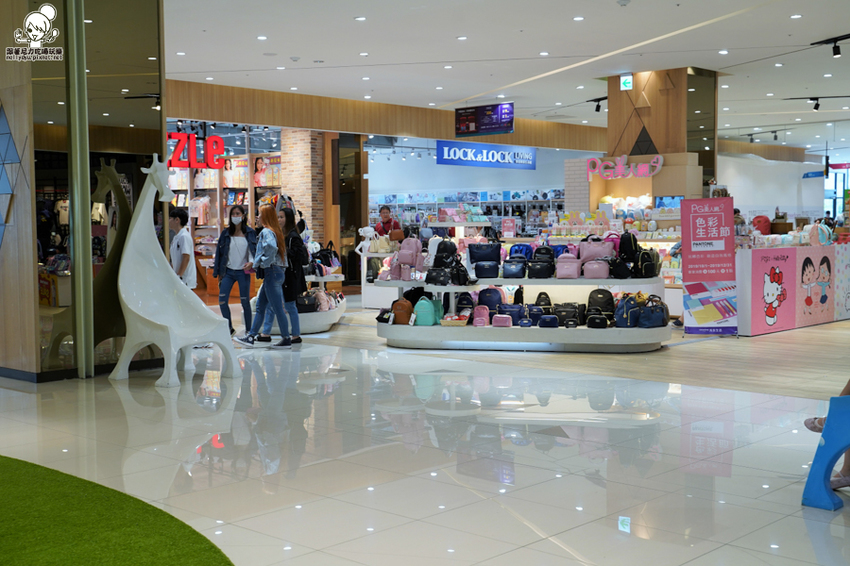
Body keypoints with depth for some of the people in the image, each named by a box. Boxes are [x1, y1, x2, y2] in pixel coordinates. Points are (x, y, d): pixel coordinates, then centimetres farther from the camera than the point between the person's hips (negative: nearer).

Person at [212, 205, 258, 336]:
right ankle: (229, 328, 13)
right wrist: (219, 272, 6)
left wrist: (252, 263, -17)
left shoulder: (250, 233, 2)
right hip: (228, 271, 2)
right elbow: (220, 253, 8)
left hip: (243, 272, -2)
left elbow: (254, 251, 3)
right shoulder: (226, 233, 5)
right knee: (222, 301, -4)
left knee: (245, 302, 1)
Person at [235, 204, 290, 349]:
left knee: (277, 308, -4)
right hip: (277, 271, 10)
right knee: (260, 306, 12)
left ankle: (286, 340, 2)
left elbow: (272, 248, -30)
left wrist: (263, 263, -16)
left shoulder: (266, 231, -12)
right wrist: (254, 264, 20)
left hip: (272, 272, -10)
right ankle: (251, 337, 16)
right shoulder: (275, 231, 16)